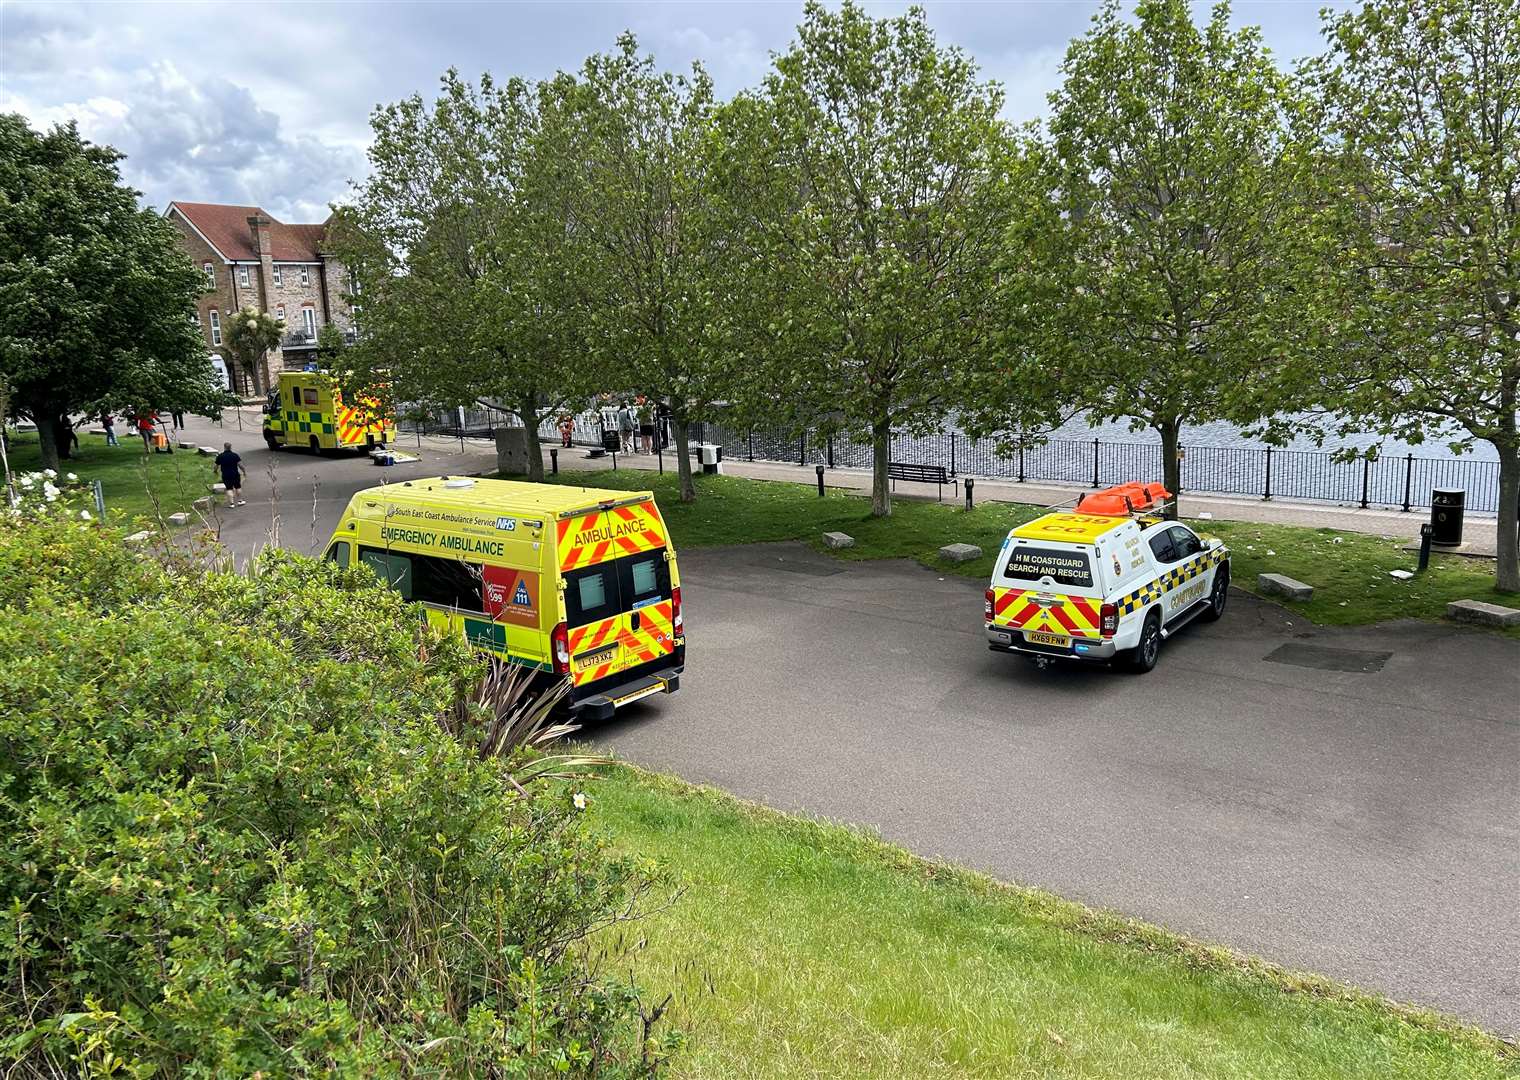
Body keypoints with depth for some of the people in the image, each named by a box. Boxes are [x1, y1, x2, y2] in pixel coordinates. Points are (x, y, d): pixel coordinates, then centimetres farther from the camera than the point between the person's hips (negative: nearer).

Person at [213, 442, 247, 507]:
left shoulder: (220, 456, -4)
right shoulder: (235, 455, -6)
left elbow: (216, 465, 4)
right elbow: (240, 464, -11)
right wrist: (244, 471, 2)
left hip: (226, 475, 0)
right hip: (235, 474, 0)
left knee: (229, 489, 3)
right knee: (238, 487, 15)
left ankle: (231, 503, -2)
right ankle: (240, 501, 21)